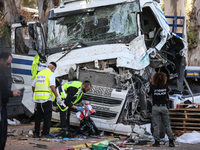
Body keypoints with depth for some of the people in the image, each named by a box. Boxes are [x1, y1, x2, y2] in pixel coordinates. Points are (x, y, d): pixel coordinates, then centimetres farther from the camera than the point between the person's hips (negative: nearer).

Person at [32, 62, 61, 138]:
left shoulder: (39, 74, 17)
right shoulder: (51, 74, -4)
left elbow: (33, 86, 20)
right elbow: (52, 86, -16)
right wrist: (57, 96, -13)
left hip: (38, 98, 6)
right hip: (46, 98, -6)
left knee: (38, 117, 11)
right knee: (47, 117, 1)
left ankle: (36, 133, 11)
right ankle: (45, 133, -1)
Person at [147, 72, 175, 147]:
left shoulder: (152, 87, -10)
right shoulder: (165, 86, -2)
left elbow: (148, 95, 6)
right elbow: (168, 91, 21)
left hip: (155, 108, -2)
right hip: (164, 107, 2)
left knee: (156, 125, 3)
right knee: (167, 125, 8)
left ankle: (157, 142, 2)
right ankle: (171, 141, 6)